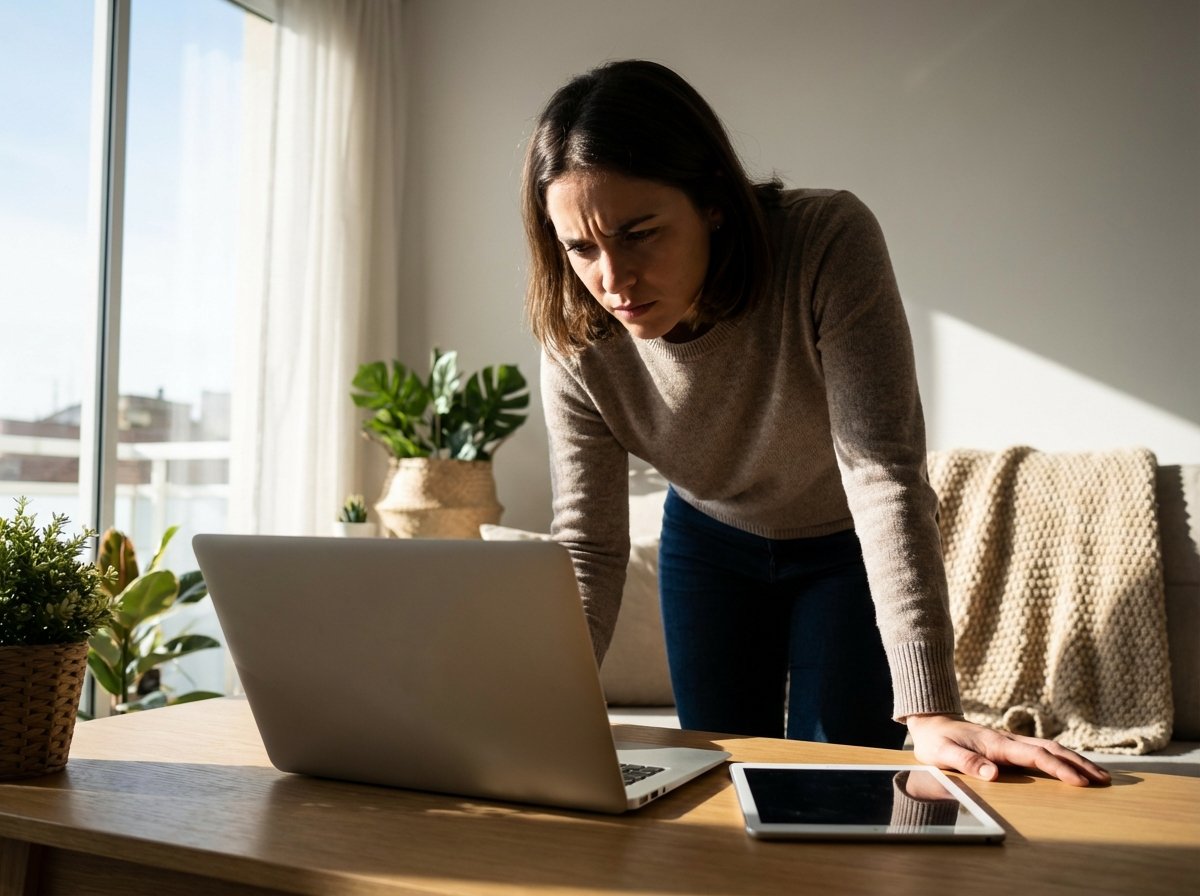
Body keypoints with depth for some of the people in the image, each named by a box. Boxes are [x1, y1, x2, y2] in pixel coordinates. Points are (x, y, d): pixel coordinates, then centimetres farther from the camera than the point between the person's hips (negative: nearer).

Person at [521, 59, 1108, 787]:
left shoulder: (830, 242, -35)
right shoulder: (578, 346, -26)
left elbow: (884, 473, -39)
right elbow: (587, 549, -22)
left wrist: (929, 713, -44)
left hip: (851, 545, -2)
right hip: (709, 543, 2)